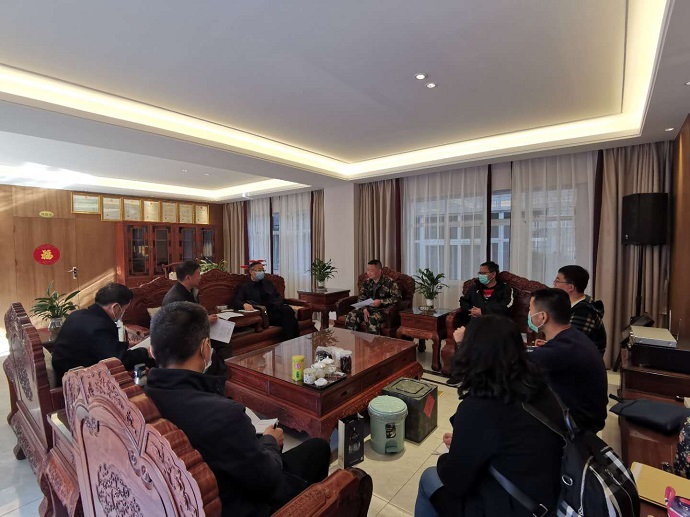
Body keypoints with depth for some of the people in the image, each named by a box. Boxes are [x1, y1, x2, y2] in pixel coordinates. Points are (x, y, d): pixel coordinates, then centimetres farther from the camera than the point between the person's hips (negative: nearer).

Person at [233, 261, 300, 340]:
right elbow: (237, 302, 1)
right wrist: (245, 304, -23)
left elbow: (279, 297, 22)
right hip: (263, 313, -4)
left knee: (287, 309, -33)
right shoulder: (244, 287, 14)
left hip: (276, 309, 4)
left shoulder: (268, 283, 26)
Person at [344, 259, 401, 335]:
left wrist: (381, 301, -21)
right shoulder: (366, 282, 10)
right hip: (367, 308, 5)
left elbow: (397, 297, -12)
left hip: (382, 310, -5)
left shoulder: (389, 282, -5)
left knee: (372, 320, -37)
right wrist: (364, 309, -10)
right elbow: (361, 298, 9)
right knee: (350, 316, -21)